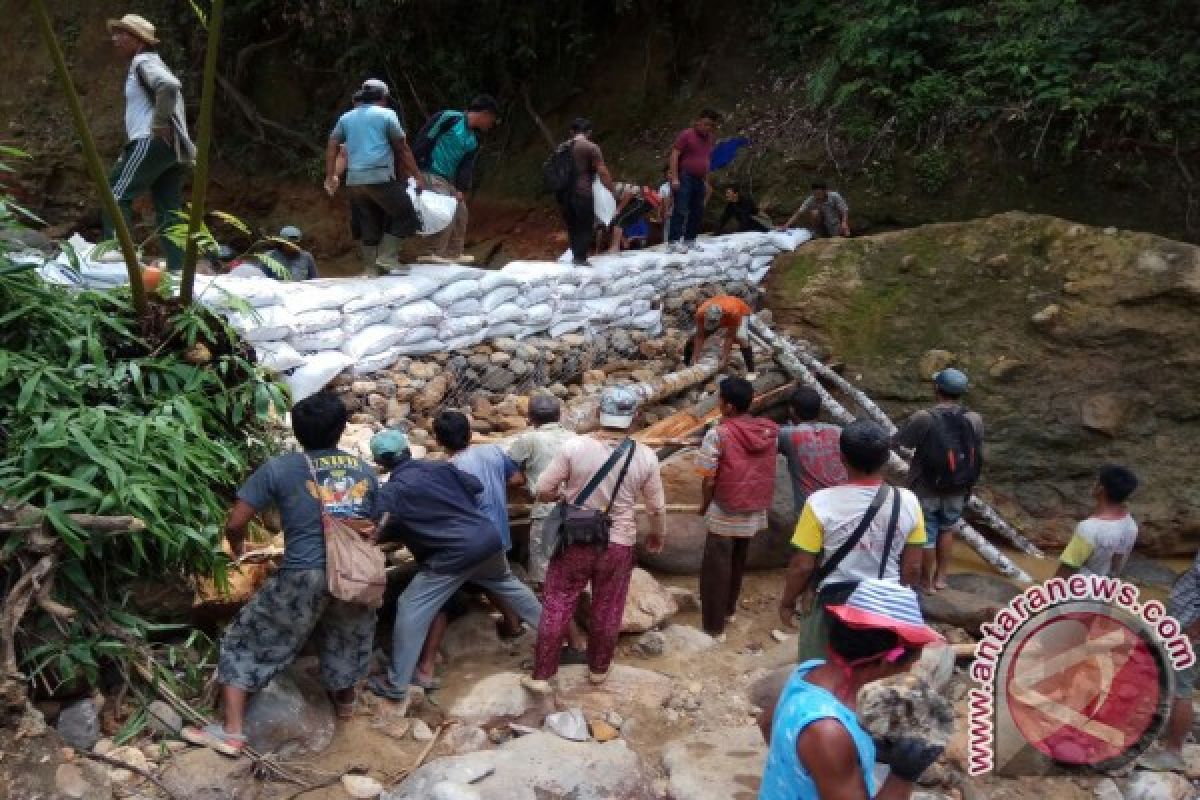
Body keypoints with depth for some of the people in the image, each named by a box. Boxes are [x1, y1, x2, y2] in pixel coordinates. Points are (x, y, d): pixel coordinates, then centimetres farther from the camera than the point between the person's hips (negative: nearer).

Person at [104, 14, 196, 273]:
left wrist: (160, 124, -19)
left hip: (154, 142, -10)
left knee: (116, 196, -9)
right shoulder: (145, 64, 28)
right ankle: (178, 269, -1)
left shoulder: (143, 62, -3)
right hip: (173, 147, 10)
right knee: (168, 212, 4)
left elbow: (169, 85, -24)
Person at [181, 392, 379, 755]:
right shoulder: (365, 470, 9)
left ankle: (231, 732, 14)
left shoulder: (279, 468, -1)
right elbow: (376, 526, 15)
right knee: (346, 636, 32)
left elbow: (235, 524, -1)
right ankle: (345, 701, 53)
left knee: (245, 643, 15)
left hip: (303, 577, -3)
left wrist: (237, 545, 21)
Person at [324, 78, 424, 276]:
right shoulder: (386, 114, 3)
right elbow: (402, 148, 2)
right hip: (380, 178, -6)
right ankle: (388, 255, -7)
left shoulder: (347, 117, 17)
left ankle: (370, 269, 10)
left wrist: (331, 176, 14)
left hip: (354, 181, 6)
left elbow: (332, 146, 12)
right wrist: (417, 175, 5)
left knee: (368, 227, 11)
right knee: (405, 215, 5)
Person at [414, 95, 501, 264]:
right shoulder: (450, 118, -13)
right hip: (431, 175, -9)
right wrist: (416, 166, -19)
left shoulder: (474, 139, 11)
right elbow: (425, 137, -15)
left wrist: (461, 189, -9)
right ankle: (439, 255, -6)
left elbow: (468, 166, 5)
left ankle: (455, 253, 26)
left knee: (461, 214, 13)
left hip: (450, 180, 9)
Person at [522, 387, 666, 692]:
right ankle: (598, 669, 35)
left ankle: (541, 676, 20)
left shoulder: (574, 447, -14)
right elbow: (657, 508, 0)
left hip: (575, 542, -1)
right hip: (619, 545, 1)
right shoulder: (645, 457, -10)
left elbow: (542, 491, -9)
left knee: (557, 608, 13)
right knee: (607, 612, 19)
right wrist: (657, 536, 19)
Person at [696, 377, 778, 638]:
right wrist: (760, 500, 15)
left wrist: (704, 506, 2)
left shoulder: (718, 434, -19)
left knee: (716, 569, 9)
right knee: (738, 564, 24)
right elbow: (767, 471, 2)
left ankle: (714, 626, 15)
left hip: (725, 513, -5)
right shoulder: (769, 430, -4)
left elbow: (709, 479, -14)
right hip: (755, 510, 6)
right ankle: (728, 609, 41)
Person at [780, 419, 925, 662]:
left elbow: (803, 565, -15)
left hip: (832, 603, -2)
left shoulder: (821, 503, -21)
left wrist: (787, 600, 2)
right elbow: (912, 567, -4)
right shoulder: (907, 502, -12)